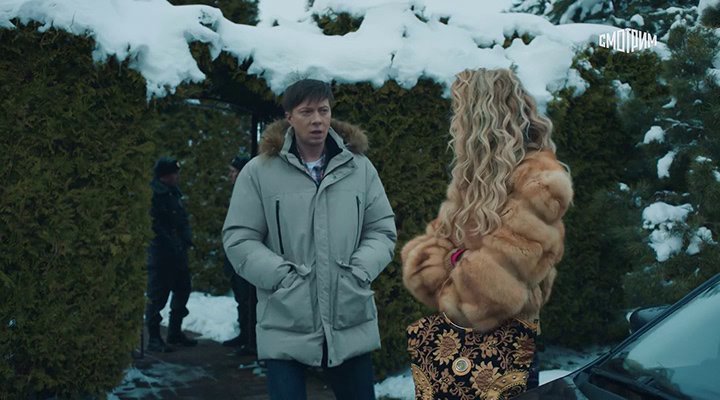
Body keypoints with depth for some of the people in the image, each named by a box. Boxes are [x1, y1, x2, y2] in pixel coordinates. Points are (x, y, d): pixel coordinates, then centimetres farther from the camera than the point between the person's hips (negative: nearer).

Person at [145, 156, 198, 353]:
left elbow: (183, 219, 18)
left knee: (182, 290, 16)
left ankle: (175, 332, 29)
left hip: (178, 253, 9)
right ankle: (154, 338, 3)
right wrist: (172, 244, -19)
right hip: (160, 253, -9)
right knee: (157, 295, -4)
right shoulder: (153, 194, -14)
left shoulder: (174, 193, 14)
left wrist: (186, 238, 1)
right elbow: (154, 225, -19)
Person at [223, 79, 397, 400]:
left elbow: (382, 230, 9)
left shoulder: (359, 167, 7)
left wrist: (359, 271, -8)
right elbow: (239, 239, -2)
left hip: (352, 323, 3)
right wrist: (282, 277, -12)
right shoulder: (259, 172, -2)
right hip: (285, 327, -2)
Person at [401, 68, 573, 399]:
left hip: (497, 351, -7)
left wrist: (446, 286, -4)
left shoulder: (538, 183, -14)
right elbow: (422, 254, 8)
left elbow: (492, 288, -22)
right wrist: (458, 269, -12)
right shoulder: (474, 177, 14)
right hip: (445, 341, 8)